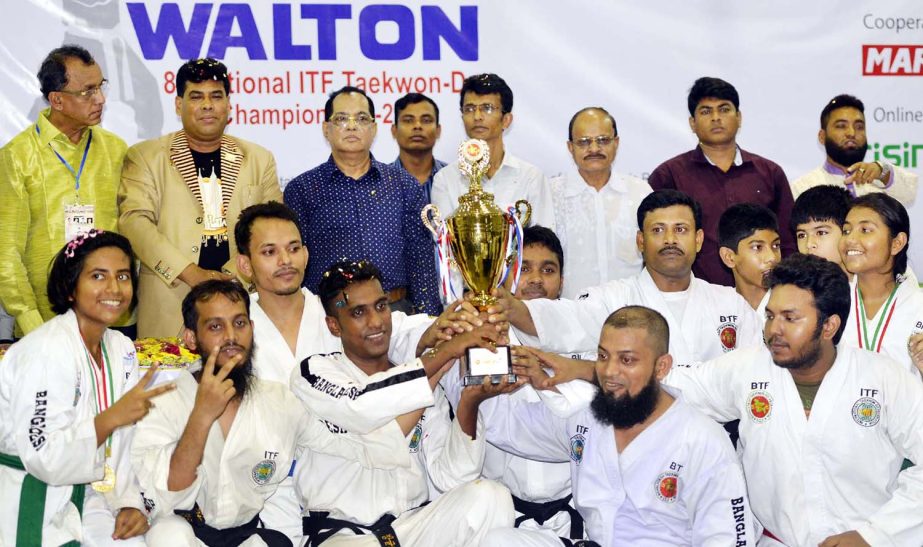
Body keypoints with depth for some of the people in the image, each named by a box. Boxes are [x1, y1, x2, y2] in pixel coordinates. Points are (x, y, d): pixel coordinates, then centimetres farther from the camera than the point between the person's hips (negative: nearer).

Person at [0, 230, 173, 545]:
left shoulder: (122, 348, 6)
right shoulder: (46, 350, -18)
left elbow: (121, 445, 10)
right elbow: (42, 457, -22)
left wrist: (129, 503, -3)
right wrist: (112, 418, -24)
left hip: (90, 501, 7)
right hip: (36, 514, -7)